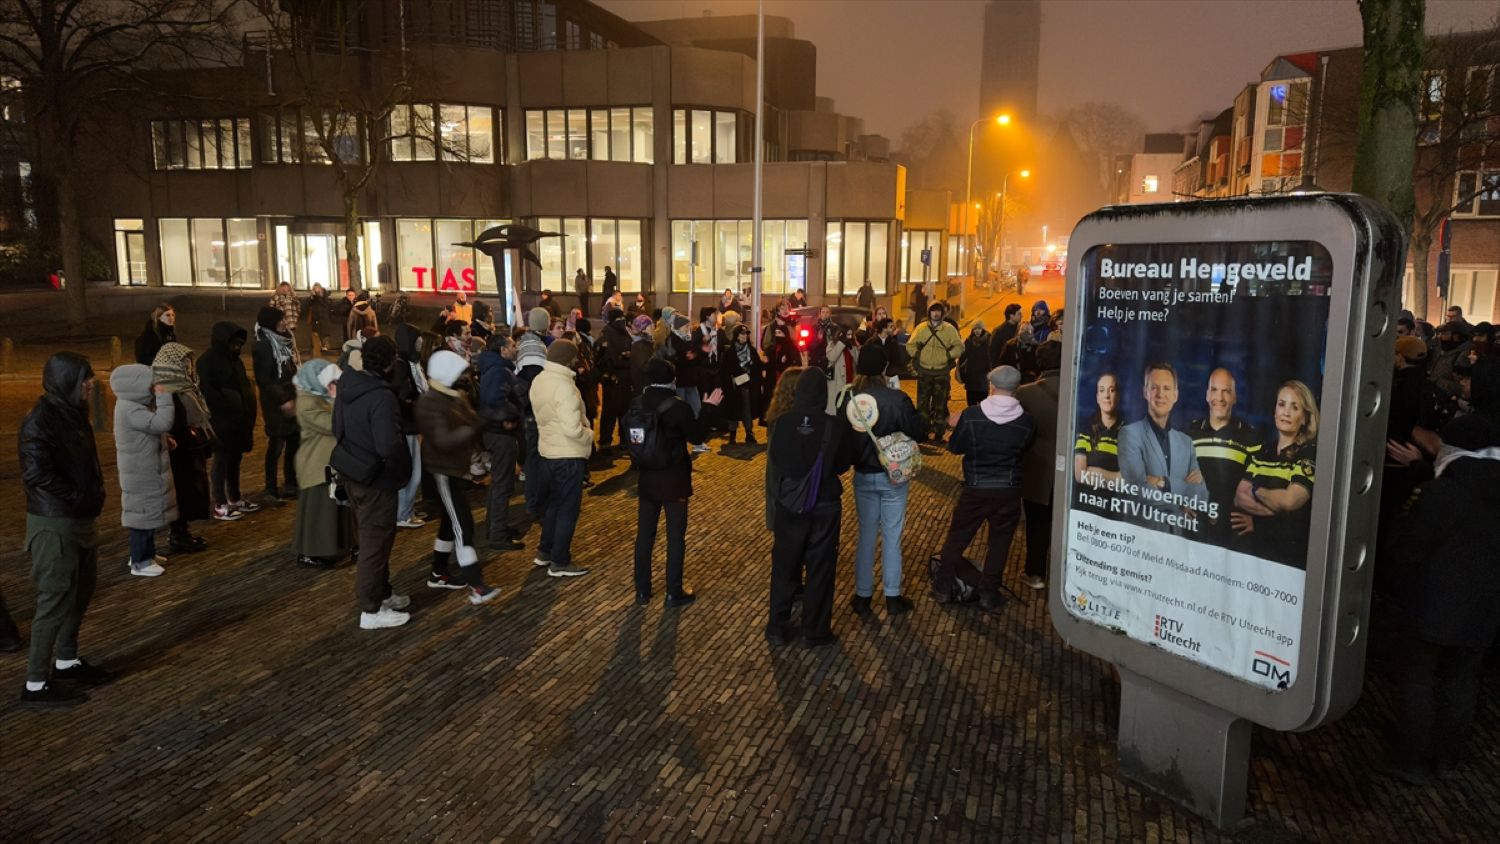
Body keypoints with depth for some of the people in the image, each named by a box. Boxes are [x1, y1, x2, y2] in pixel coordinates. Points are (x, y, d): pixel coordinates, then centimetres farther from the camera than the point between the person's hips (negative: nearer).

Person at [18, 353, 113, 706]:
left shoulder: (72, 414, 8)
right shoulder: (40, 420, -19)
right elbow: (37, 473, -26)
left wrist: (94, 495, 4)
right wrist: (77, 498, -16)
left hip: (81, 521, 9)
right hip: (54, 525, -9)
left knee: (81, 594, 18)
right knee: (55, 600, -3)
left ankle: (67, 661, 34)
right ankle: (36, 684, 8)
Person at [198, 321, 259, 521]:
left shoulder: (234, 360, 11)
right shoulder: (207, 361, -12)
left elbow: (244, 387, 16)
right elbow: (208, 393, -18)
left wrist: (247, 413, 6)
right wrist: (230, 406, -16)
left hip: (238, 419, 8)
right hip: (220, 421, -8)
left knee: (235, 459, 14)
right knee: (221, 461, -1)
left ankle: (235, 499, 25)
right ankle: (220, 506, 6)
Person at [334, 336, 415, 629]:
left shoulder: (347, 387, 2)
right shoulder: (381, 396, -26)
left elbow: (338, 428, 13)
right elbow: (388, 445, -32)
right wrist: (403, 471, -16)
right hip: (376, 479, -9)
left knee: (371, 539, 21)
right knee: (376, 543, 2)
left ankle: (382, 594, 35)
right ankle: (371, 610, 12)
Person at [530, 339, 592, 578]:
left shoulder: (539, 381, 3)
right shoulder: (563, 386, -25)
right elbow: (573, 429, -29)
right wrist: (590, 434, -8)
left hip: (548, 451, 9)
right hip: (568, 455, -9)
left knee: (553, 503, 23)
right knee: (568, 509, 4)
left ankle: (544, 551, 32)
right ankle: (560, 562, 12)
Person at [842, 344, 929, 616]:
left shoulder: (848, 399, -9)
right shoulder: (896, 399, -20)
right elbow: (920, 432, -14)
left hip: (862, 477, 3)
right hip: (893, 475, -3)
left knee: (866, 535, 16)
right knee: (892, 537, 9)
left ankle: (862, 596, 23)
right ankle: (892, 597, 18)